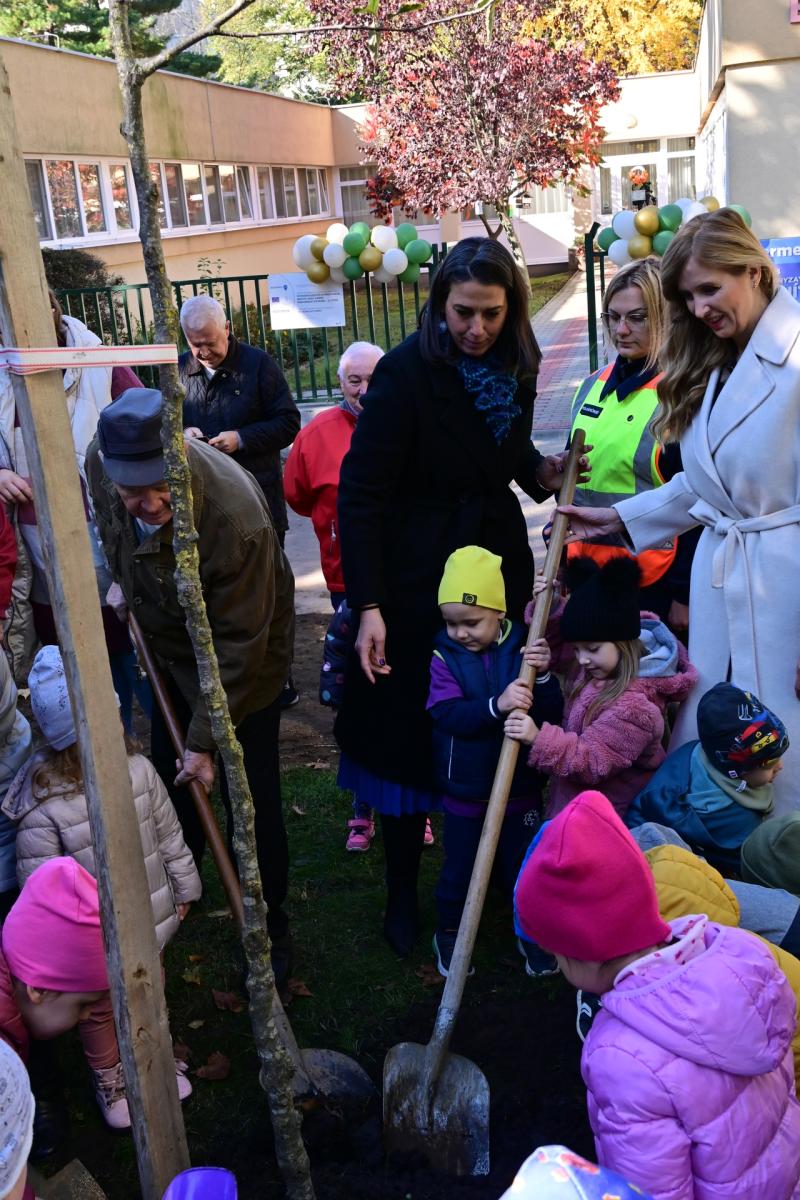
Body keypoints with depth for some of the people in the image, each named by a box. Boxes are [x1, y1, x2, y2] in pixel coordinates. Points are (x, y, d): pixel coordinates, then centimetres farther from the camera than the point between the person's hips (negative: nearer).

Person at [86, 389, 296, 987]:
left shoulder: (234, 515, -40)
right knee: (173, 781, 21)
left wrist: (207, 739, -23)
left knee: (250, 802, 1)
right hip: (172, 650, 6)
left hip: (241, 665, -6)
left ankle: (270, 928, 24)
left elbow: (239, 644, -29)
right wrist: (125, 580, 14)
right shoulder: (101, 465, -20)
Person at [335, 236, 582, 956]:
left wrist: (542, 472, -6)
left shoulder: (515, 366, 1)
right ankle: (403, 892, 24)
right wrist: (368, 607, -24)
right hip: (417, 573, -5)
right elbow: (361, 493, -19)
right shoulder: (407, 371, -17)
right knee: (407, 732, 6)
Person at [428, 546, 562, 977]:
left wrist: (543, 677, -29)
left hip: (520, 788, 0)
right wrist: (496, 705, -37)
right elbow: (447, 714, -23)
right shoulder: (445, 656, -8)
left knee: (524, 867, 15)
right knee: (459, 869, 14)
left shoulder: (522, 647, -8)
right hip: (465, 792, 0)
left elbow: (552, 714, -11)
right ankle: (448, 934, 37)